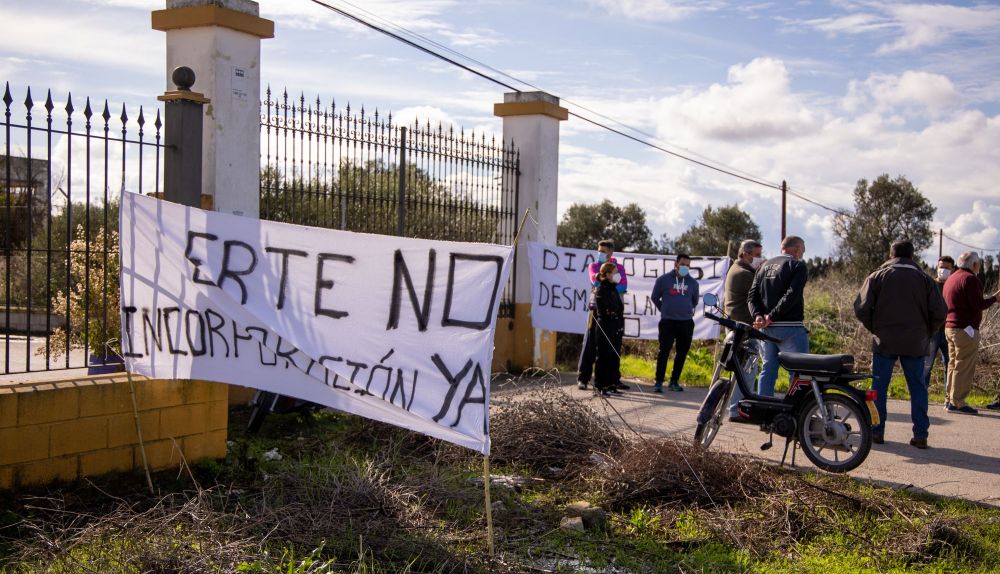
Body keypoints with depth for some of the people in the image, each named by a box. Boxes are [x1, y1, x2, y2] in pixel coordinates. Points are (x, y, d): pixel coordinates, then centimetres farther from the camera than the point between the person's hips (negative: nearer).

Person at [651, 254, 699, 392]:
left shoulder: (692, 282, 9)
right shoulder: (664, 279, 0)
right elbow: (655, 297, 12)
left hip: (686, 323, 3)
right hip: (668, 322, -3)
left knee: (682, 353, 6)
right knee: (664, 351, -8)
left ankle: (674, 381, 17)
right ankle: (658, 382, -5)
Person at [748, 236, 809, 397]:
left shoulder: (765, 266, 17)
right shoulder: (797, 266, -4)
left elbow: (753, 294, 7)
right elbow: (791, 295, -17)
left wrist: (758, 315, -6)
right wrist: (772, 317, -16)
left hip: (766, 328, 7)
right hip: (790, 327, -7)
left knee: (768, 370, 11)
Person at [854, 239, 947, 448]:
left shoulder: (878, 276, 0)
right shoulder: (924, 279, 4)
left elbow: (861, 309, -7)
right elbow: (940, 313, -2)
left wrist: (874, 329, 8)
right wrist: (926, 333, 12)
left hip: (884, 342, -1)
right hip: (915, 344, 1)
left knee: (879, 387, 7)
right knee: (918, 388, 8)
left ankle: (876, 432, 8)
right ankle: (920, 435, 6)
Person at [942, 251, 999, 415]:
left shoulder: (951, 279, 18)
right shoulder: (970, 279, -12)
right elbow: (978, 304, -18)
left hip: (950, 327, 10)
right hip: (966, 329, -10)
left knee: (954, 365, 14)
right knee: (964, 367, -6)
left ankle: (951, 400, 16)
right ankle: (957, 403, -7)